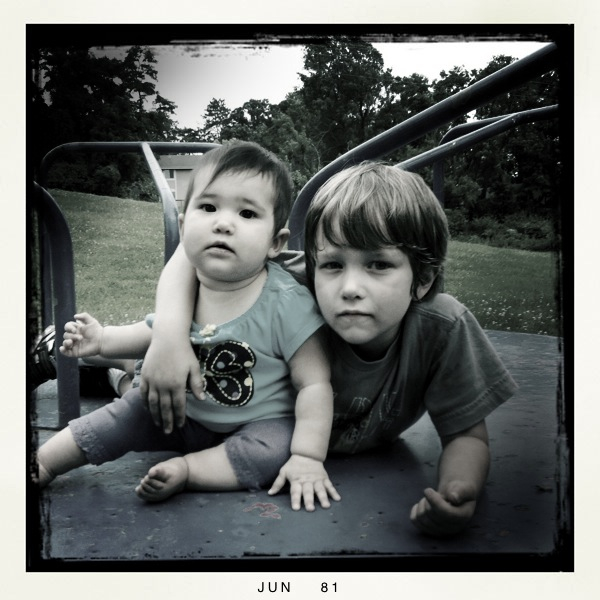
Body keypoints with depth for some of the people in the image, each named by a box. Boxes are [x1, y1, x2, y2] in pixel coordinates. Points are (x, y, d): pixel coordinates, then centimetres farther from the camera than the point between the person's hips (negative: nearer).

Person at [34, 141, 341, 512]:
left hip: (261, 422, -5)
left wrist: (308, 457, -28)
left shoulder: (287, 303, -26)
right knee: (129, 411, 3)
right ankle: (41, 466, 21)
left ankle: (182, 470, -19)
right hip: (185, 411, 5)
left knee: (272, 453, -32)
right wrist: (104, 339, -4)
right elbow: (158, 332, 11)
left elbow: (315, 384, -22)